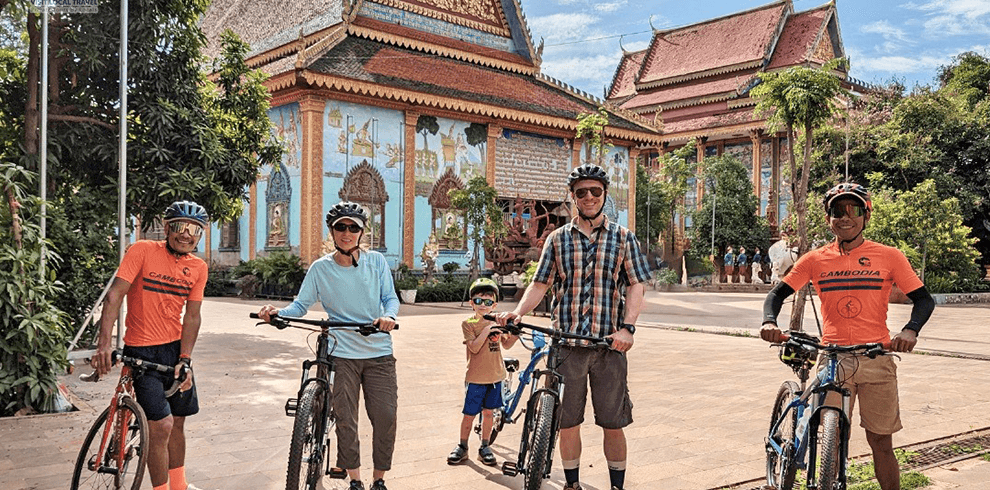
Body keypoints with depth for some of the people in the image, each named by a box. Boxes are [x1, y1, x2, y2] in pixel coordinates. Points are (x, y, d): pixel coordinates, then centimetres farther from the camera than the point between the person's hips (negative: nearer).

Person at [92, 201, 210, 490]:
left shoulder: (198, 268, 1)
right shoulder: (143, 251, -12)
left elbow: (191, 317, -1)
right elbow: (115, 294, -17)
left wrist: (185, 360, -12)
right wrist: (104, 344, -26)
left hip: (176, 349, 5)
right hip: (142, 350, -5)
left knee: (178, 422, 15)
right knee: (161, 425, -12)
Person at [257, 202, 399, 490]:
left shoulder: (376, 261, 2)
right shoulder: (320, 268, 1)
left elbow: (390, 297, 2)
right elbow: (301, 305, 1)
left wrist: (388, 316, -21)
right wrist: (278, 313, -20)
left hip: (379, 352, 1)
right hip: (341, 353, 0)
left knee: (386, 417, -2)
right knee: (345, 420, 0)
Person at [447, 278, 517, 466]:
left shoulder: (497, 321, 7)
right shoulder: (468, 323, -6)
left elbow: (506, 344, 14)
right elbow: (474, 347, -17)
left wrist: (515, 334, -3)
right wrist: (487, 330, -24)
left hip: (495, 375, 4)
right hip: (476, 377, -3)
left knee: (488, 412, 11)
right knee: (469, 414, 3)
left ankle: (485, 447, 24)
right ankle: (462, 447, 20)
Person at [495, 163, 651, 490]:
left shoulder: (623, 238, 7)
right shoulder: (557, 239, 9)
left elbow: (635, 286, 2)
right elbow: (540, 283, 7)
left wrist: (627, 328, -12)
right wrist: (518, 313, -10)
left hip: (609, 344, -1)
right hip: (566, 344, 1)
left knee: (613, 423, 4)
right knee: (567, 422, 7)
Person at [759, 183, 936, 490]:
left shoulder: (889, 257, 1)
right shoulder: (815, 260, 4)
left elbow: (923, 298, 2)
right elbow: (778, 294, 7)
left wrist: (910, 330, -19)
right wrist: (769, 321, -15)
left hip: (876, 359, -1)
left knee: (881, 443, 5)